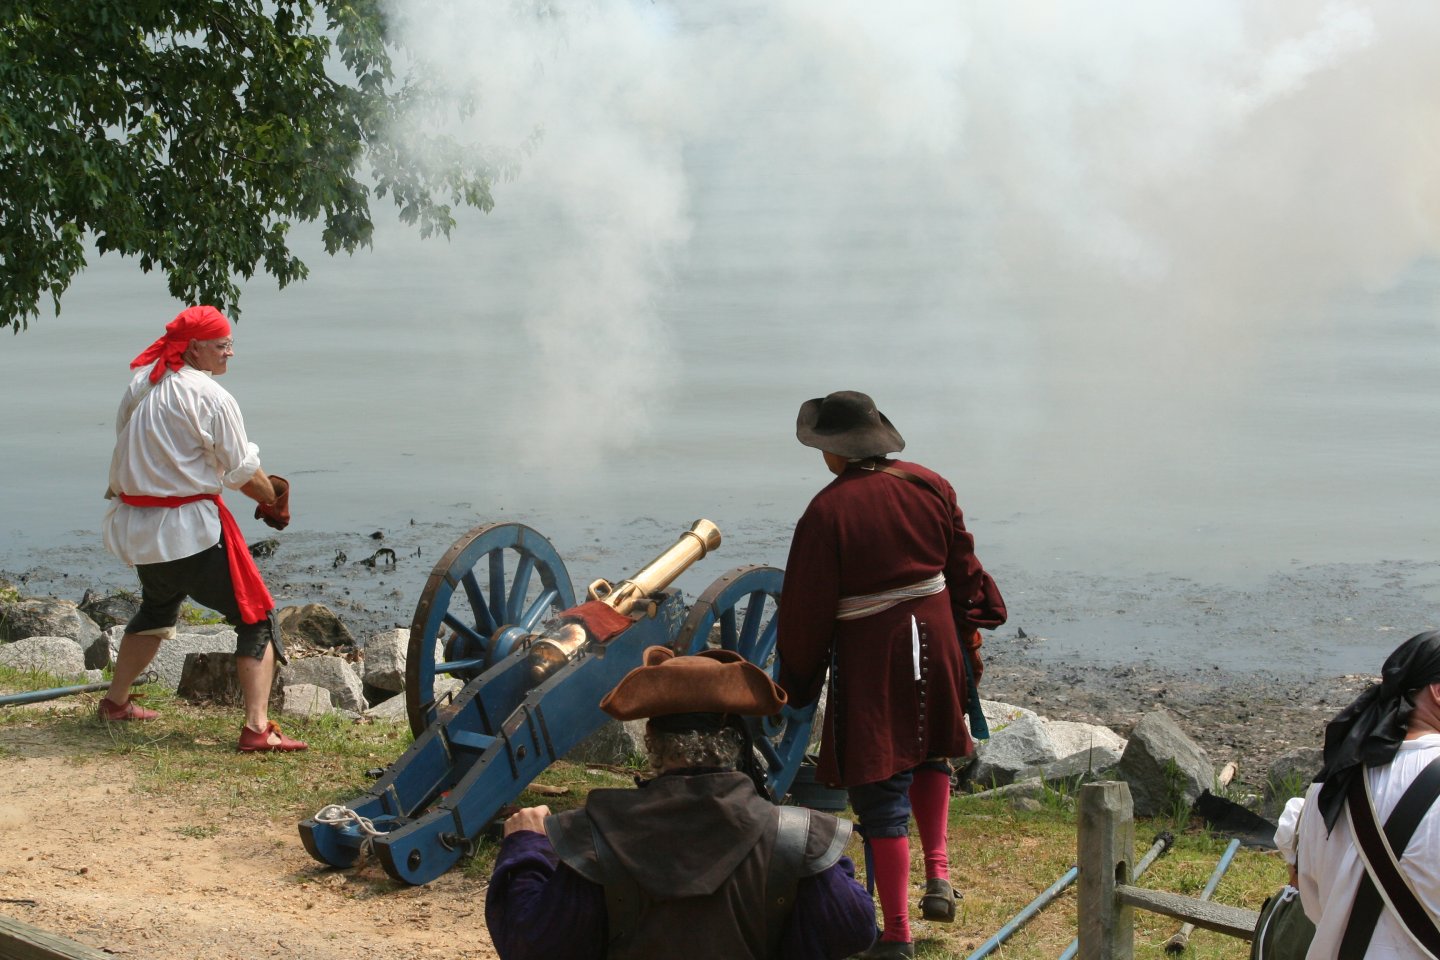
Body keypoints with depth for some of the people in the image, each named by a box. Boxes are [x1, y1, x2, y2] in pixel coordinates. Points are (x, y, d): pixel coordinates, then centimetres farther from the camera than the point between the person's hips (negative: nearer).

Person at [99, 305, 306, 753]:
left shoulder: (140, 384, 7)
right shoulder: (211, 397, -15)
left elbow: (127, 446, 14)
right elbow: (243, 471, -10)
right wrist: (273, 499, 7)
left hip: (138, 526, 8)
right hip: (191, 527, -8)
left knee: (157, 608, 33)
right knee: (256, 618, -3)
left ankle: (116, 700, 43)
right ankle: (257, 727, -15)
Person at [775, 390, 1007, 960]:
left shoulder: (828, 512, -16)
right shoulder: (930, 487, 0)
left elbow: (806, 610, -10)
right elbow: (964, 570, 9)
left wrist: (797, 683, 2)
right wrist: (969, 635, 22)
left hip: (870, 658, -5)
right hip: (935, 644, 5)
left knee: (882, 793, 1)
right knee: (929, 756, 30)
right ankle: (938, 875, 18)